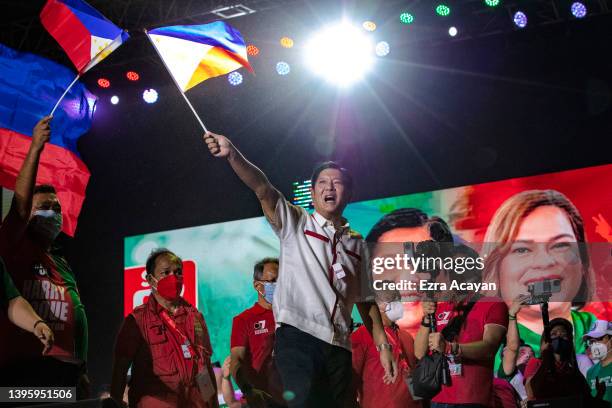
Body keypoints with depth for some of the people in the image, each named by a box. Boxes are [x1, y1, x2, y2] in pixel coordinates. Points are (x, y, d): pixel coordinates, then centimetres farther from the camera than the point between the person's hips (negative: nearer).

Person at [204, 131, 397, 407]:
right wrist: (232, 155, -27)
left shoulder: (356, 243, 18)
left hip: (339, 345, 5)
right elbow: (262, 188, -10)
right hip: (297, 336, -4)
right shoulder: (295, 223, 7)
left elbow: (365, 299, 21)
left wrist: (382, 345, 13)